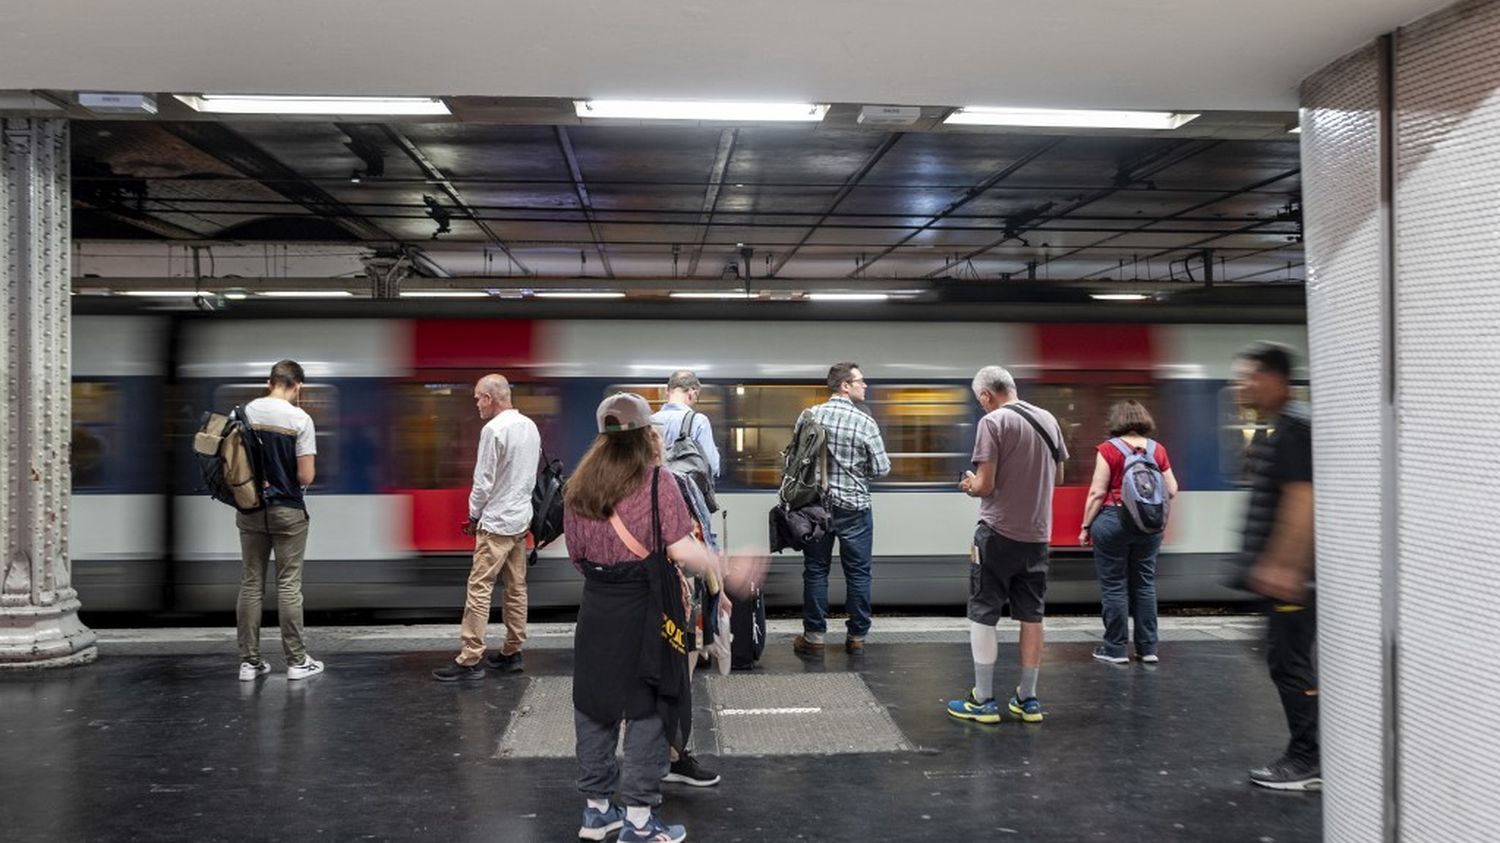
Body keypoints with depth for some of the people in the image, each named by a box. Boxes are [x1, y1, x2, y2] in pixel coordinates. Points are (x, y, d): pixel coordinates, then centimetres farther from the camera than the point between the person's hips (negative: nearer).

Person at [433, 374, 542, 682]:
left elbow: (483, 482, -14)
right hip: (522, 518, 8)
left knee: (479, 589, -5)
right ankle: (512, 653, 18)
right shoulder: (530, 426, 8)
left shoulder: (494, 429, -15)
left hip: (497, 522, -8)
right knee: (516, 588, 12)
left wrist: (474, 516, 0)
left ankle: (469, 660, -4)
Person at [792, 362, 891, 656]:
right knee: (858, 573, 9)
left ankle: (814, 637, 14)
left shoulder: (810, 416, -4)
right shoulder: (864, 422, -12)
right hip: (854, 508, -2)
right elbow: (882, 469, -10)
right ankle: (857, 637, 16)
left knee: (815, 571, 10)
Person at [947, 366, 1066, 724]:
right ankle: (1028, 700, 19)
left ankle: (983, 701, 7)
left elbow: (985, 485, -15)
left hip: (999, 533, -6)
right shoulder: (1048, 419, 8)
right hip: (1037, 534, 6)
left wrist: (970, 485, 6)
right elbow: (1057, 476, 17)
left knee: (983, 616, 4)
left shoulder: (993, 422, -12)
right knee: (1031, 616, 12)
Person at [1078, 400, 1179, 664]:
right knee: (1145, 584, 12)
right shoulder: (1158, 449, 4)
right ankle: (1148, 649, 16)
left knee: (1114, 586, 3)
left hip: (1114, 521, -4)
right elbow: (1172, 491, 7)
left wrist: (1086, 526, -1)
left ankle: (1115, 649, 8)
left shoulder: (1108, 448, -7)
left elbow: (1097, 492, -9)